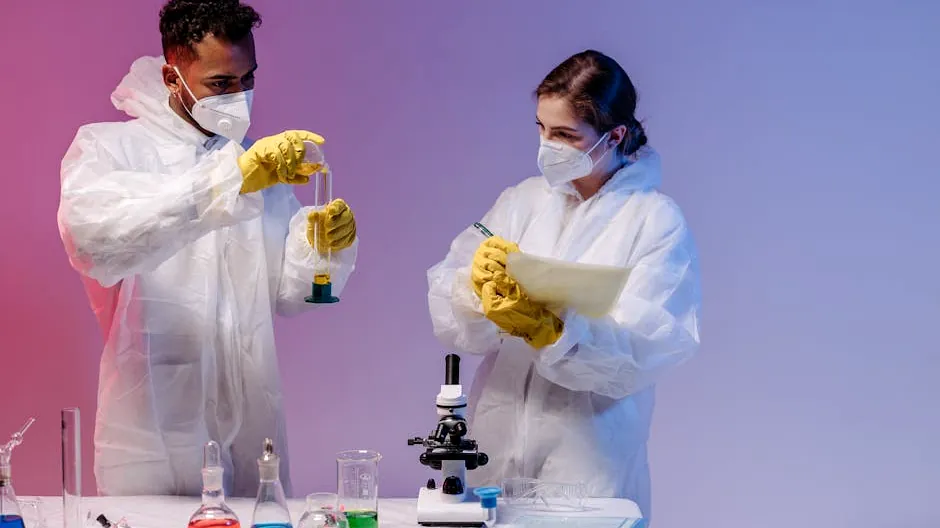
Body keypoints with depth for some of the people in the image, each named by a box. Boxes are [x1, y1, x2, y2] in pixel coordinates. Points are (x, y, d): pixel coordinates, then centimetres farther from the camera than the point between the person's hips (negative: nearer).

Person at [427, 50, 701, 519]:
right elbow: (447, 318, -2)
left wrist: (550, 330, -28)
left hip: (589, 461, -3)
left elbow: (642, 352, -14)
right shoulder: (522, 201, 6)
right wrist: (478, 284, -23)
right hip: (495, 446, 3)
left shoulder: (658, 222, -4)